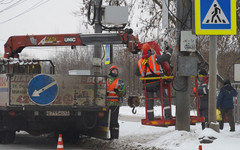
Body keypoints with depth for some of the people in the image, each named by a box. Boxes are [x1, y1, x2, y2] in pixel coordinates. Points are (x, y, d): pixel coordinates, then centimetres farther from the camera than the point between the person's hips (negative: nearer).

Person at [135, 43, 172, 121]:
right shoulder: (154, 58, -4)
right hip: (157, 83, -4)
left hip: (147, 84, 4)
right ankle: (167, 115, -13)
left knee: (149, 102, 10)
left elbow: (136, 73, 19)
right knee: (164, 98, -2)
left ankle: (150, 118, 7)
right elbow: (166, 57, -7)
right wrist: (169, 50, 11)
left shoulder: (139, 62, 9)